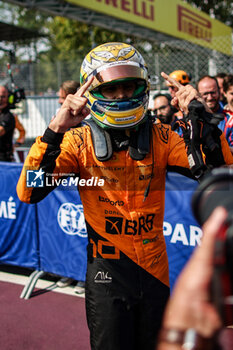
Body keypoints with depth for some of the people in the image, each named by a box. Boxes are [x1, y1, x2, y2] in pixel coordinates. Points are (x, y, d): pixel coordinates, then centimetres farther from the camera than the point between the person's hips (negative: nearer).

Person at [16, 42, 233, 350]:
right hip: (107, 274, -2)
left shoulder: (161, 138, -3)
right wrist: (55, 131, -32)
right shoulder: (79, 141, -9)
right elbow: (29, 193, -22)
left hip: (154, 270, 3)